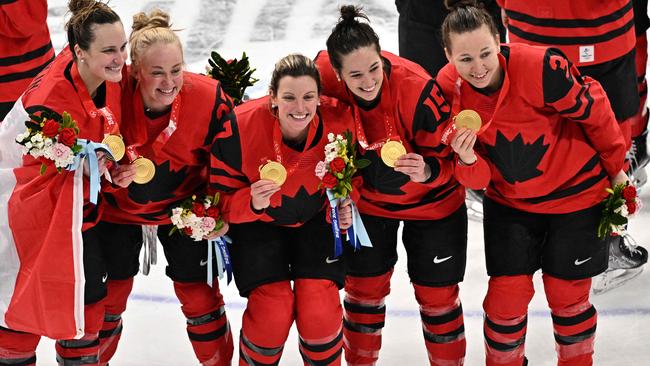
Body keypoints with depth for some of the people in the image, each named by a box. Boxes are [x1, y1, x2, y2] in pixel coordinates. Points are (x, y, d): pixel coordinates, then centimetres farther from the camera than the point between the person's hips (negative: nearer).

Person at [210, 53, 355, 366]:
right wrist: (252, 203, -38)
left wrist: (347, 202, -14)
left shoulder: (340, 121, -23)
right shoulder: (242, 127, -30)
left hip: (316, 219, 2)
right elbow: (221, 197, -19)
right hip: (258, 223, -1)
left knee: (321, 310, -12)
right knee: (272, 311, -15)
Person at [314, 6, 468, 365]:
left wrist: (427, 171, -46)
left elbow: (447, 157, -25)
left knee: (437, 296, 7)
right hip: (368, 199, 3)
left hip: (430, 201, -3)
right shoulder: (326, 74, -27)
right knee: (364, 289, 15)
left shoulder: (418, 90, -37)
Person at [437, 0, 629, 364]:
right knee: (507, 295, 2)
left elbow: (593, 111, -15)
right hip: (509, 201, 3)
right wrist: (467, 160, -37)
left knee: (567, 296, 9)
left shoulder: (541, 68, -33)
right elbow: (479, 178, -13)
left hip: (575, 193, -3)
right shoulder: (450, 90, -18)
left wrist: (616, 168, -1)